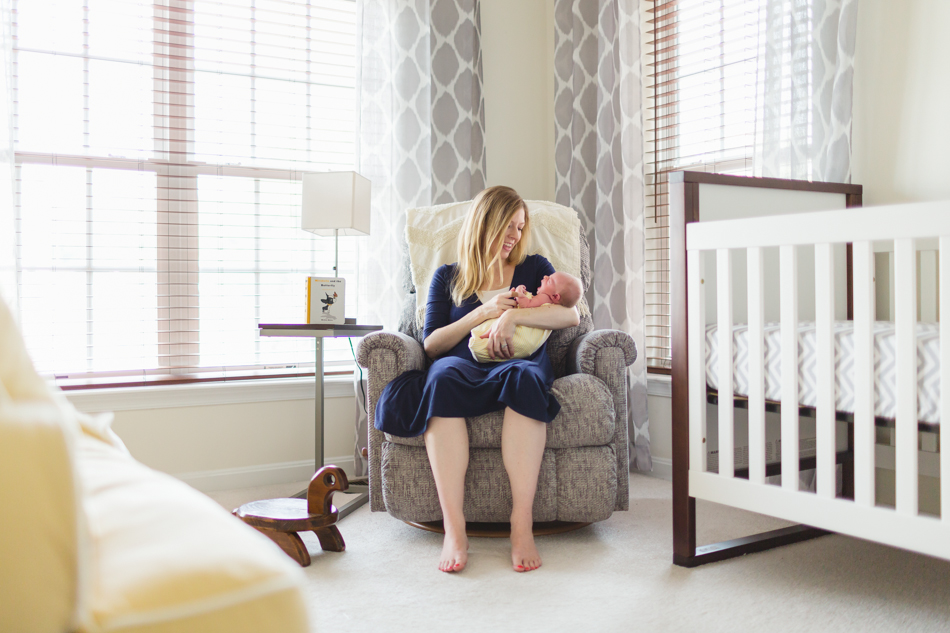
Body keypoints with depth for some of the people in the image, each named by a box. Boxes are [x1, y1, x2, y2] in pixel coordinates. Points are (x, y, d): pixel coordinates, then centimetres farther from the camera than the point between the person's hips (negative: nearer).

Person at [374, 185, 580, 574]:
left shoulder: (533, 268, 23)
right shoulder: (448, 277, 22)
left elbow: (571, 315, 5)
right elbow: (431, 345, 11)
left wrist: (513, 315, -10)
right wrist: (484, 313, -1)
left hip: (517, 363, 0)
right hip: (463, 364, 0)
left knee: (523, 377, -38)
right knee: (443, 378, -38)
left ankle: (522, 524, -44)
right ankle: (453, 528, -45)